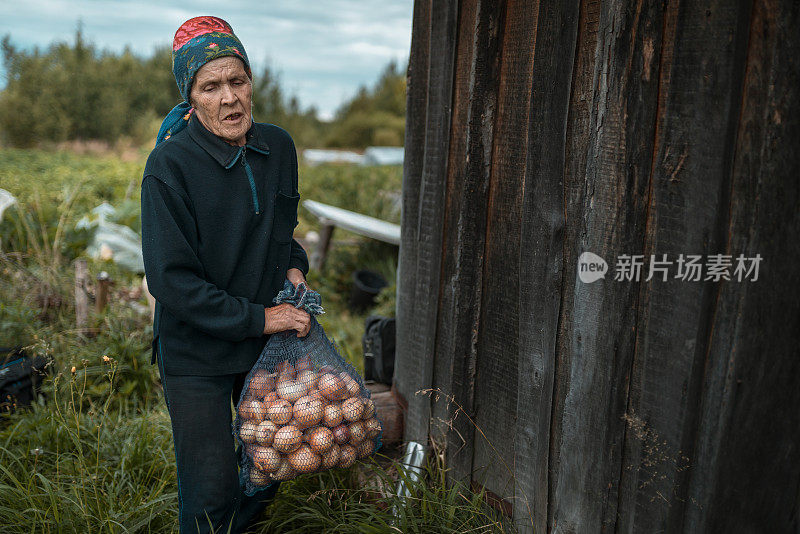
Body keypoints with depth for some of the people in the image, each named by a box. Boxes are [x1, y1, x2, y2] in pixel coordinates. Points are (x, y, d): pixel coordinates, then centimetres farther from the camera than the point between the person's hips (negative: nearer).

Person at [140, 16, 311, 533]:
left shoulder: (278, 146, -2)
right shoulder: (170, 164, -20)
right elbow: (171, 280, -21)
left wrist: (294, 266, -3)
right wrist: (258, 317, -21)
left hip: (269, 338, 6)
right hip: (196, 351, -5)